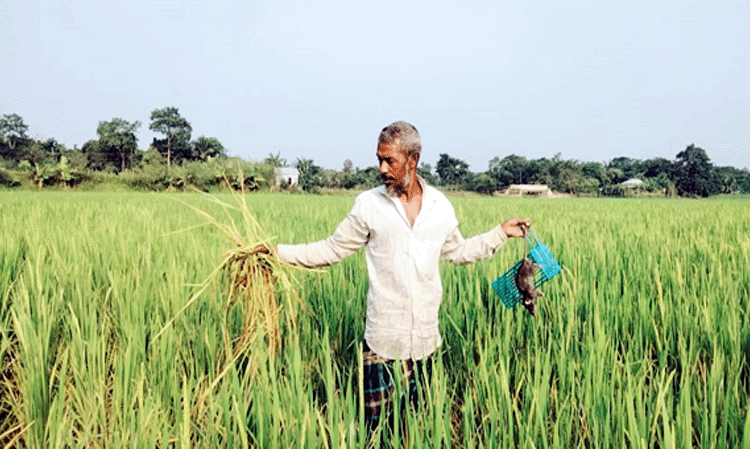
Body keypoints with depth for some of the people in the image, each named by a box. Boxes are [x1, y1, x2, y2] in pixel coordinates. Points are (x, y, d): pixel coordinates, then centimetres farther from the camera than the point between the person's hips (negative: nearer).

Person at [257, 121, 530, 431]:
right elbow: (332, 249, 3)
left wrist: (501, 232, 18)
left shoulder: (440, 205, 5)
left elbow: (457, 251, 20)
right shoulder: (369, 204, -3)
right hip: (382, 336, -2)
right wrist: (277, 251, -4)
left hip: (425, 335, 3)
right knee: (375, 419, 1)